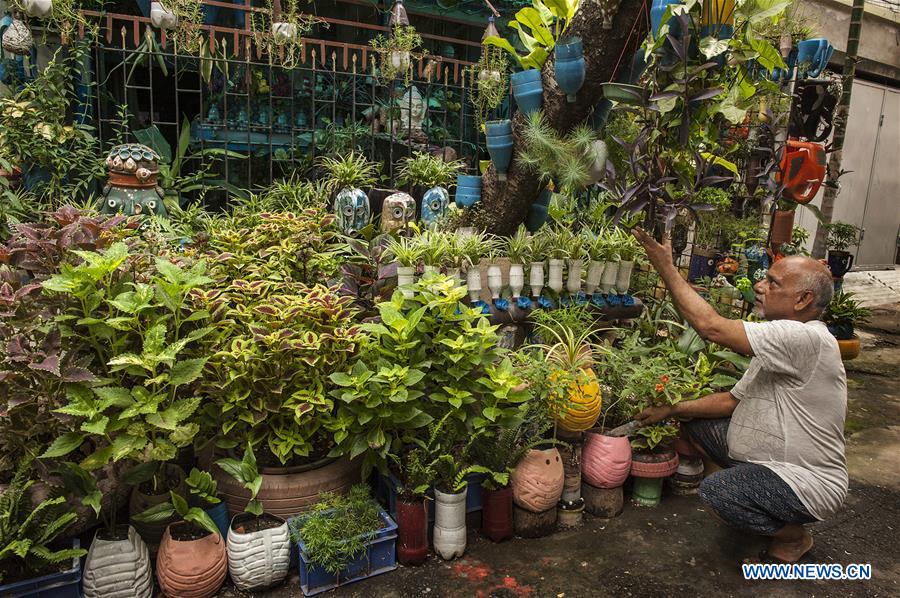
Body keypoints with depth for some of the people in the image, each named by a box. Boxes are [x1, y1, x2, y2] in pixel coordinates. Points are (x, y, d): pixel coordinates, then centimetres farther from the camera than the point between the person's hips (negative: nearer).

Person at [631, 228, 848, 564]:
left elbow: (711, 327, -34)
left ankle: (793, 535, 0)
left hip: (810, 484, -9)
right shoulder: (783, 343, 7)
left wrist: (666, 268, -27)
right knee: (694, 425, 7)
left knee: (716, 493, -30)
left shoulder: (806, 339, -27)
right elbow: (734, 399, 9)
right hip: (771, 459, 9)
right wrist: (671, 410, 0)